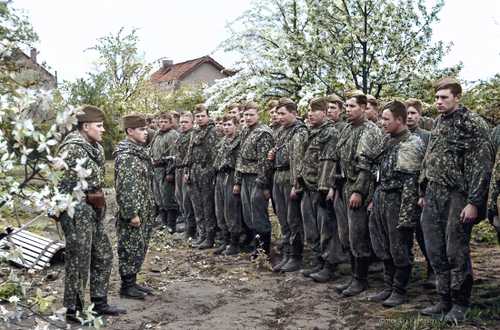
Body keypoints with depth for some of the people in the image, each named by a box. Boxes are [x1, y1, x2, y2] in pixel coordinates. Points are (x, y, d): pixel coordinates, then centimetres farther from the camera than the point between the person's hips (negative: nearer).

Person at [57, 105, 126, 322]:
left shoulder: (96, 148, 12)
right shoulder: (72, 149, -16)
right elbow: (63, 184, -19)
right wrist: (72, 213, -20)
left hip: (95, 211, 9)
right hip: (78, 212, -9)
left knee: (104, 256, 14)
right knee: (79, 261, -1)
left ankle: (99, 302, 27)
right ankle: (73, 310, 12)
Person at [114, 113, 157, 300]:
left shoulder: (140, 151, 13)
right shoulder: (125, 156, -17)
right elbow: (125, 188, -22)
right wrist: (131, 213, -22)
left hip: (145, 212, 10)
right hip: (133, 213, -9)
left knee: (140, 248, 15)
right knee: (130, 249, 1)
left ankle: (132, 281, 27)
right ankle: (127, 286, 12)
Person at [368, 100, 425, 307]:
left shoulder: (411, 144, -13)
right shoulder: (387, 140, 12)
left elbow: (410, 183, -17)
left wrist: (405, 215, -19)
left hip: (398, 202, -8)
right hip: (381, 199, 8)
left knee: (399, 249, 3)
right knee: (384, 249, 15)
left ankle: (399, 291, 15)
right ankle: (388, 287, 27)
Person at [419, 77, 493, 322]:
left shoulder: (473, 123, -9)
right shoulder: (437, 124, 14)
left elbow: (482, 165, -14)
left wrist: (474, 202, -18)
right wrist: (424, 192, 17)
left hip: (457, 196, -7)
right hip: (434, 197, 7)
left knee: (456, 252, -1)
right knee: (435, 251, 10)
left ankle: (460, 304, 14)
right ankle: (445, 300, 23)